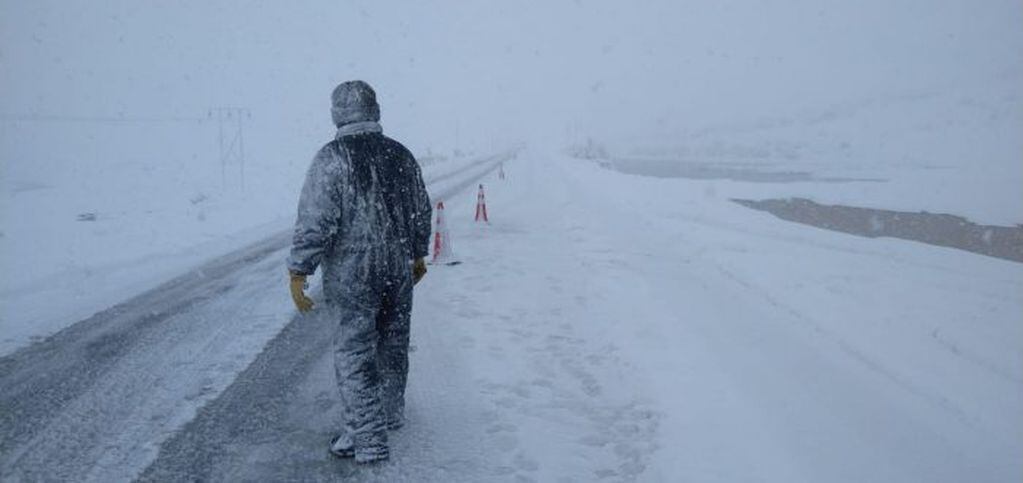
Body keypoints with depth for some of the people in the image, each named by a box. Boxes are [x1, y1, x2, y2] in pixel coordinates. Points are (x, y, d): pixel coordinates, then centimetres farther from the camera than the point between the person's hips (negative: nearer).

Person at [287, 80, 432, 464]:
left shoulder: (332, 158, -14)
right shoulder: (401, 155, 5)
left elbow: (315, 220, -19)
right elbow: (421, 211, 13)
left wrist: (299, 271, -13)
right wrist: (418, 254, 26)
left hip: (351, 276, -6)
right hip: (399, 271, 6)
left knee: (354, 354, 2)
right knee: (393, 346, 19)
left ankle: (367, 439, 4)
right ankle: (391, 414, 38)